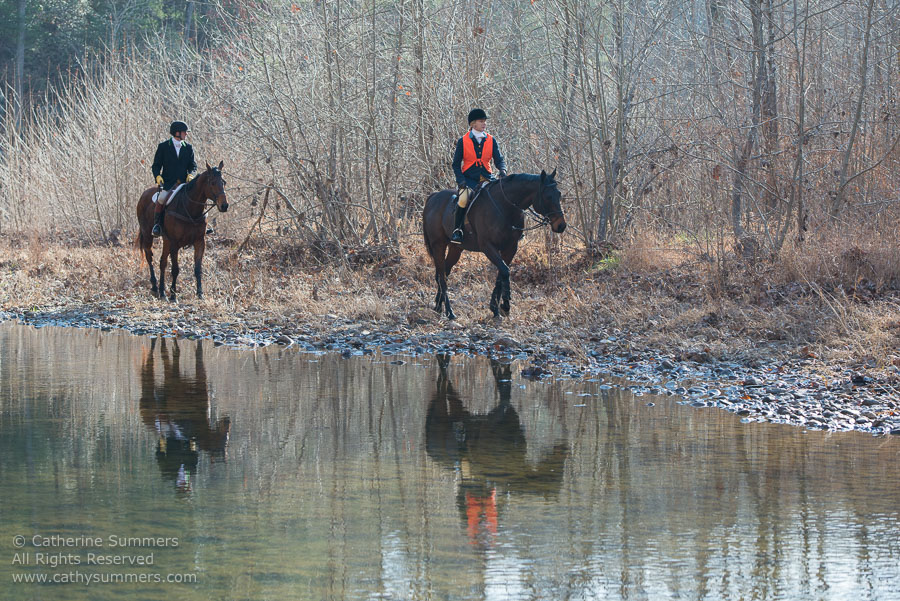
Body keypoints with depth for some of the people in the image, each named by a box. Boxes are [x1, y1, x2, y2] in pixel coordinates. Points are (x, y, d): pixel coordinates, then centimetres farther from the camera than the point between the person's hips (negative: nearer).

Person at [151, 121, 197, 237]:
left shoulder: (188, 148, 13)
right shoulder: (163, 146, 5)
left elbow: (193, 165, 12)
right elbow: (156, 165, 6)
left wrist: (190, 174, -10)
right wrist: (158, 176, -13)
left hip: (184, 182, 3)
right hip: (168, 182, -3)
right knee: (162, 197, -32)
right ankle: (157, 223, -17)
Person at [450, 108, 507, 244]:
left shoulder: (491, 141, 9)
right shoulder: (463, 141, 2)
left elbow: (499, 159, 7)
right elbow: (456, 164, 4)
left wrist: (502, 170, -16)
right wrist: (461, 180, -12)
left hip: (487, 179, 3)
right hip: (469, 179, -3)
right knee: (463, 198, -33)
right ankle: (456, 230, -19)